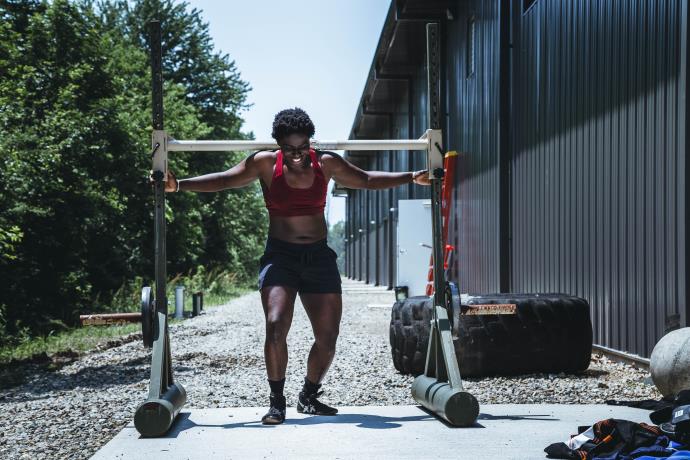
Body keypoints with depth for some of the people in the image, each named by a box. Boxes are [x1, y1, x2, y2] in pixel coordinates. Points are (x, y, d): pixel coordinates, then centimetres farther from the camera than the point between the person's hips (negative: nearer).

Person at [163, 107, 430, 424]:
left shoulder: (326, 164, 4)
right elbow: (223, 180, -5)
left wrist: (412, 178, 11)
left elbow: (367, 180, 13)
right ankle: (276, 401, -4)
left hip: (319, 257, 3)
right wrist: (178, 185, -15)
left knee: (327, 338, 1)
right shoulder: (266, 164, -2)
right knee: (275, 327, -21)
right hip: (280, 255, -3)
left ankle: (309, 396, 24)